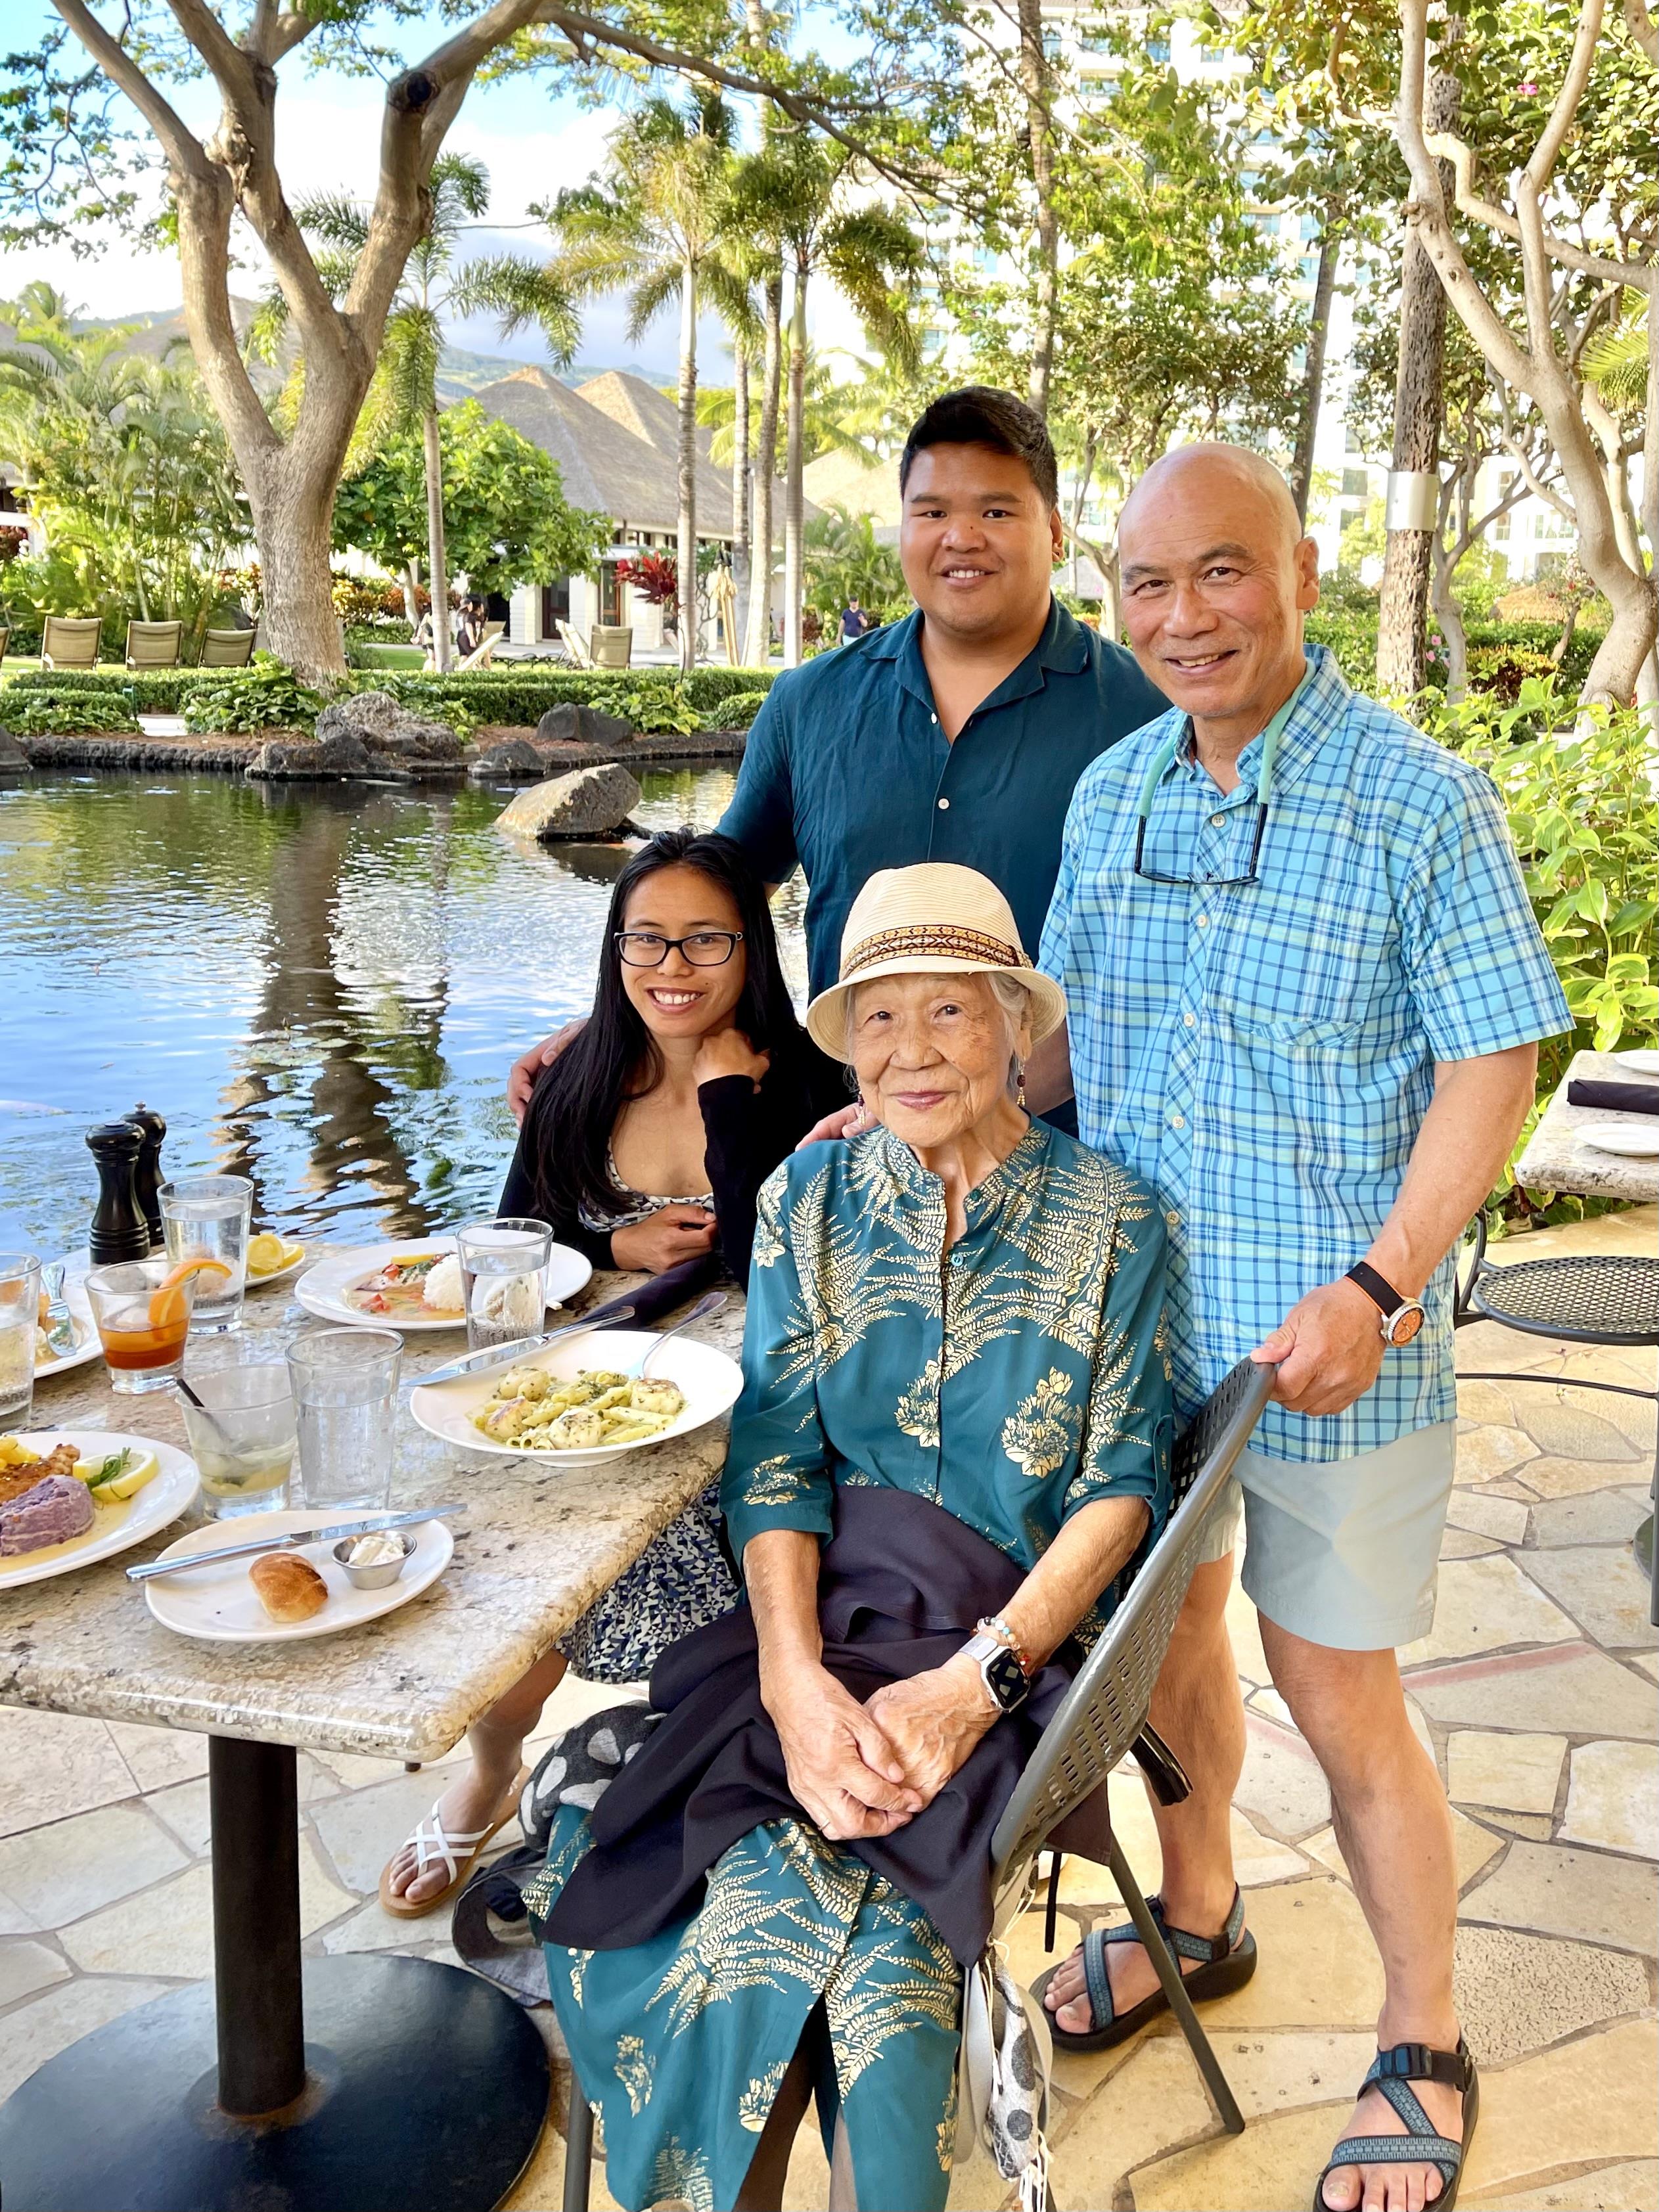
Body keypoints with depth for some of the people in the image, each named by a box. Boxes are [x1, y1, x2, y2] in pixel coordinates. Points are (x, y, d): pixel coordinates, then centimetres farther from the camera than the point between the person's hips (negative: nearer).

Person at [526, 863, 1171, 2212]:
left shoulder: (1107, 1217, 1)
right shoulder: (813, 1197, 8)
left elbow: (1121, 1489, -2)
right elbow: (774, 1458, 1)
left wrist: (977, 1680, -16)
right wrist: (796, 1678, -15)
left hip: (1023, 1635, -2)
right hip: (825, 1616, 2)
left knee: (811, 1887, -25)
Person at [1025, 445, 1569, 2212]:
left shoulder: (1418, 800, -12)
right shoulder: (1112, 791, 5)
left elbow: (1490, 1072, -12)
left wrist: (1376, 1289, -20)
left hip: (1330, 1344, -5)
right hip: (1136, 1319, 6)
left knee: (1336, 1694, 5)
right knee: (1167, 1626, 21)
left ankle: (1425, 2049, 29)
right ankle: (1194, 1915, 47)